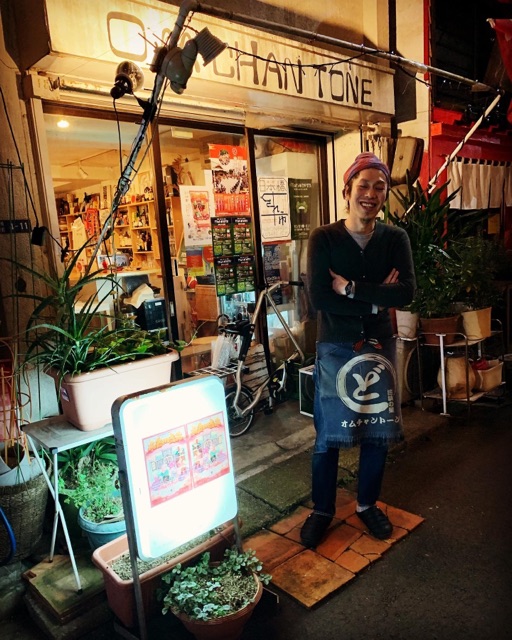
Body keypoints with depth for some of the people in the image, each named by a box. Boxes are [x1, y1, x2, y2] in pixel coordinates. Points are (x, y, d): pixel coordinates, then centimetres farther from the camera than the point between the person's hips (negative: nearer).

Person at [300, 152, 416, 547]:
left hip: (379, 347, 3)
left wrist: (350, 287, -18)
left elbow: (407, 293, -14)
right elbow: (318, 297, -18)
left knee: (377, 433, 13)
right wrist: (376, 299, -17)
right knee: (328, 436, 7)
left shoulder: (395, 239, 0)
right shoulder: (324, 239, -7)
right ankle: (322, 510, 28)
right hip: (335, 350, -2)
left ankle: (368, 504, 36)